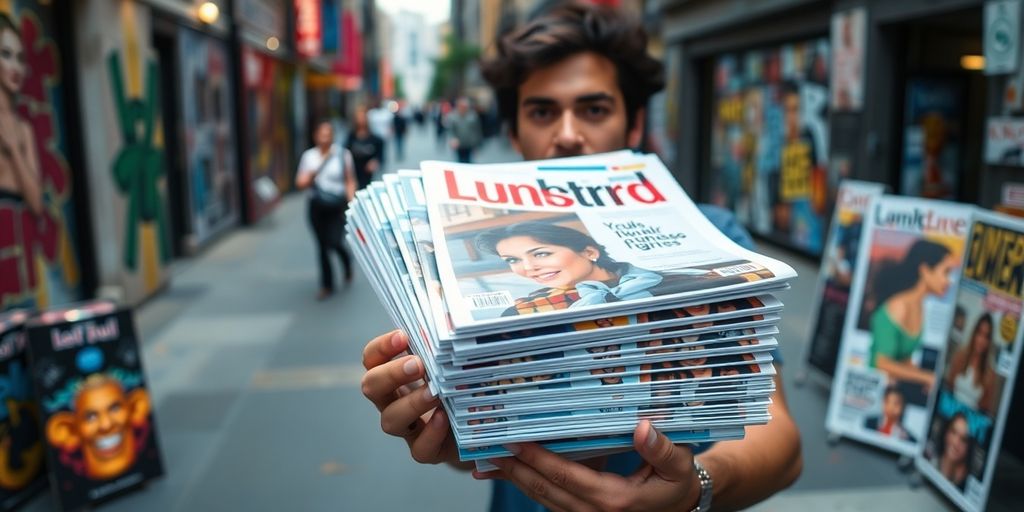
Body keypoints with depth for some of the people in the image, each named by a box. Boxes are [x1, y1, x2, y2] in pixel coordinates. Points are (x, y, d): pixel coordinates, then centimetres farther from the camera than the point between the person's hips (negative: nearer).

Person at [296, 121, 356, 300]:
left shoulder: (343, 155, -1)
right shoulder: (308, 156, 5)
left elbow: (350, 181, 1)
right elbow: (300, 183, 8)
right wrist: (309, 177, -13)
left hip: (338, 206, -3)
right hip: (317, 206, 3)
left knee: (334, 242, -11)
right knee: (322, 245, 6)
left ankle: (347, 262, 25)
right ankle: (327, 285, 19)